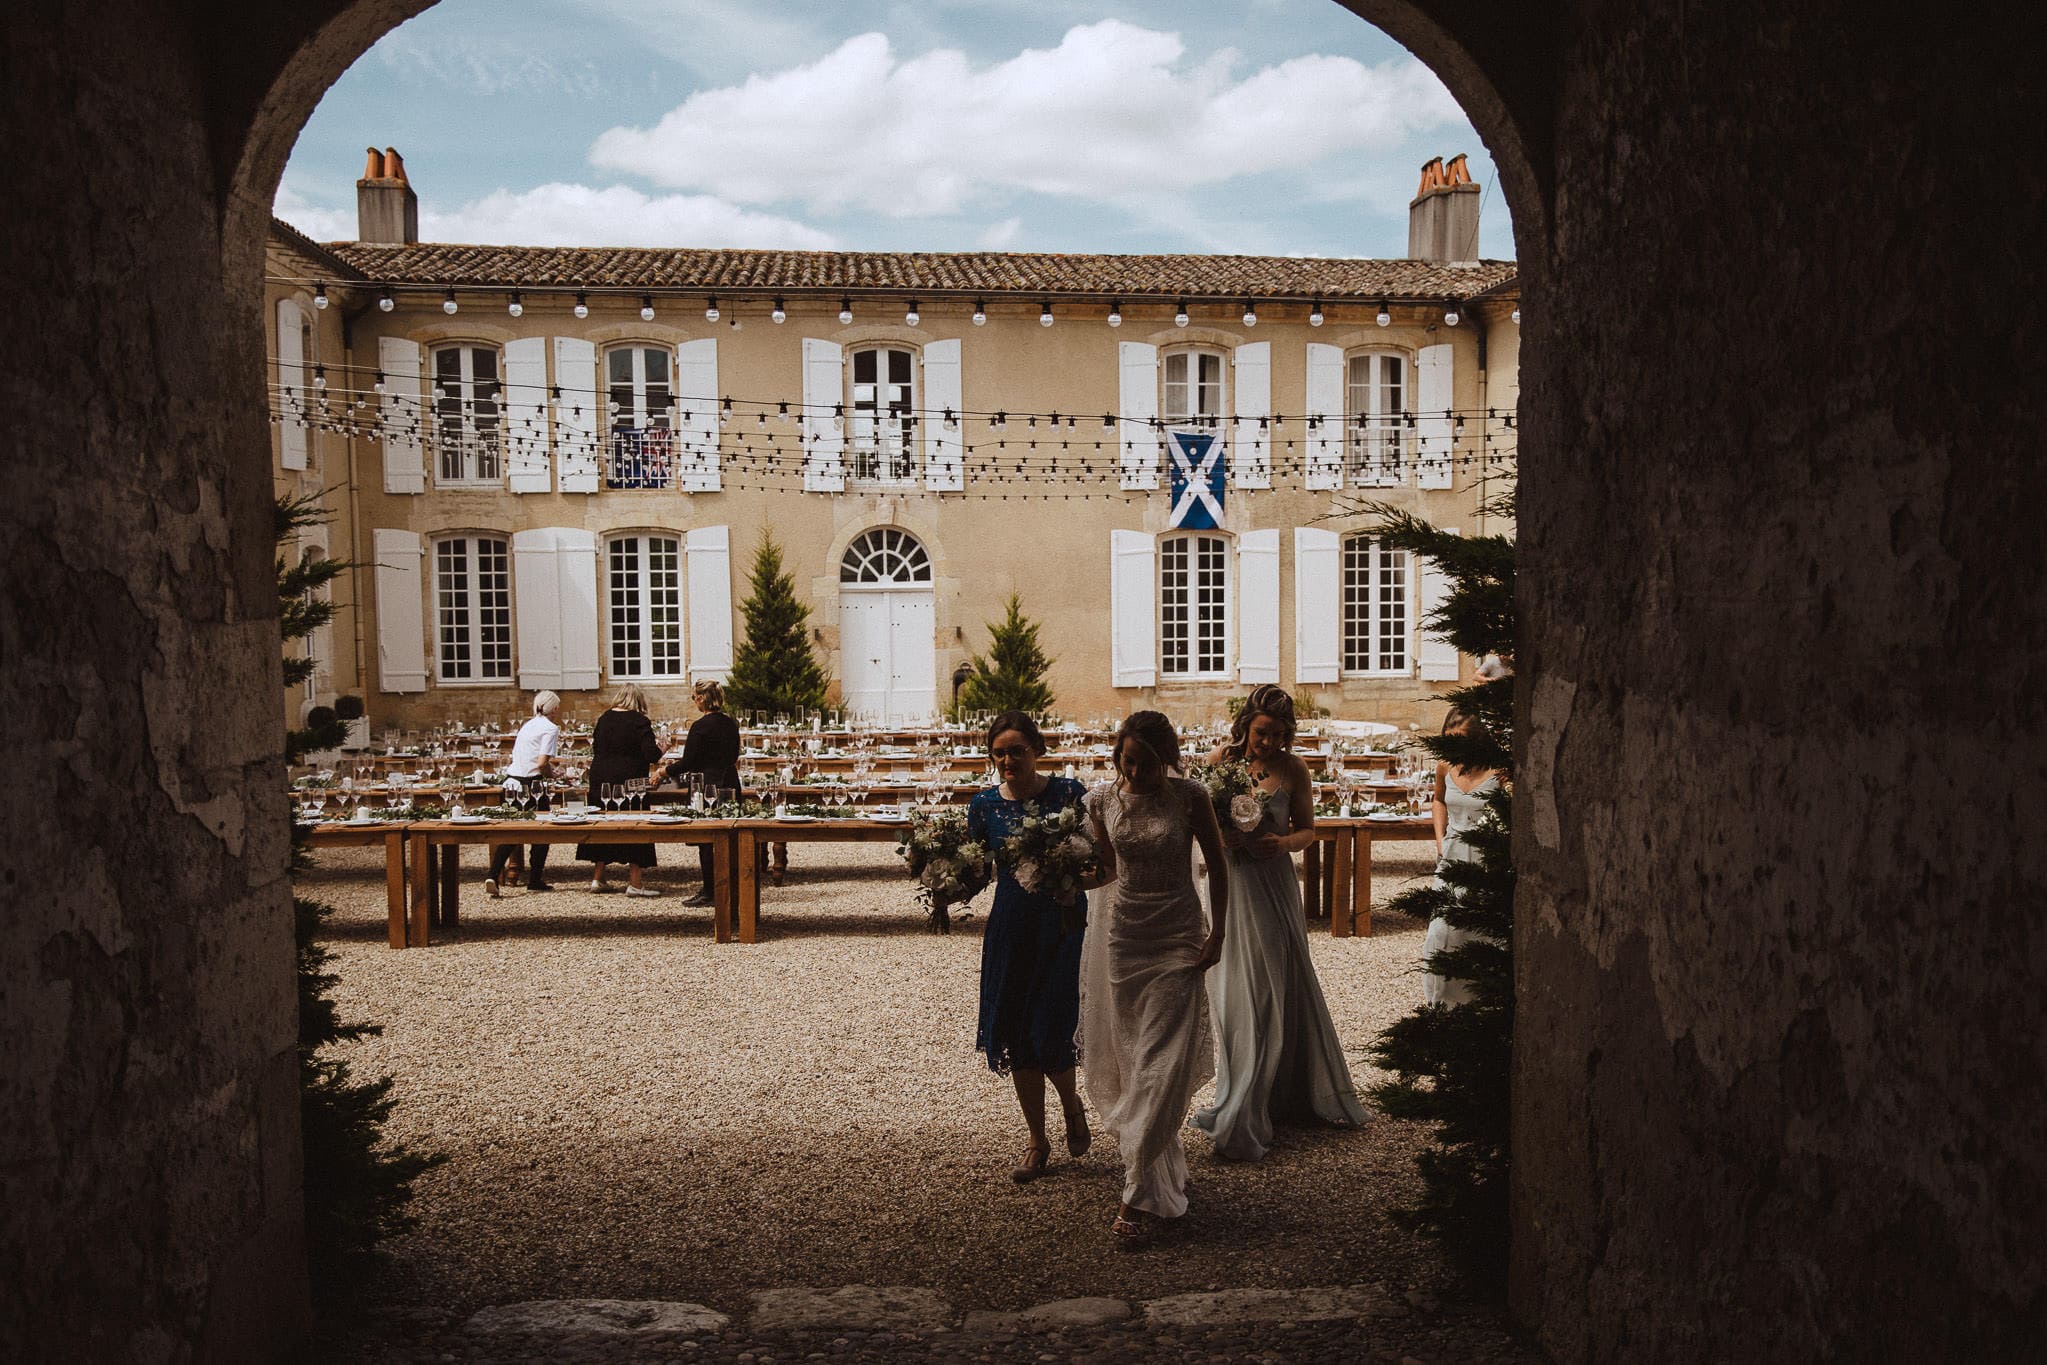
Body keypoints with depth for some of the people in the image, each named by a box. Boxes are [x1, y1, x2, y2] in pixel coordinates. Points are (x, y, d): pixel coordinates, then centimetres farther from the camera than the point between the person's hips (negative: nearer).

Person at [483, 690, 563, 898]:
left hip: (512, 782, 7)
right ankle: (535, 880, 15)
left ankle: (492, 877, -1)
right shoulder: (550, 728, -9)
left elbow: (515, 757, 17)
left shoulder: (528, 725, 16)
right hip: (530, 785, -7)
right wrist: (552, 774, 1)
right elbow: (542, 763, -19)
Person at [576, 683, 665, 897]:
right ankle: (634, 882, 2)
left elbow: (596, 748, 15)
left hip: (600, 779, 6)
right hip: (629, 781, -6)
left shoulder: (604, 719, 7)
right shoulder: (639, 721, -11)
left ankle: (597, 878, 20)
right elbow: (651, 755, -16)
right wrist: (659, 748, 5)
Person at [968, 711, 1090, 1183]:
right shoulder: (985, 804, 2)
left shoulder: (1068, 794, -7)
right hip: (1009, 927, 4)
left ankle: (1072, 1105, 28)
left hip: (1062, 926, -3)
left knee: (1049, 1032, -8)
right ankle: (1037, 1142, 27)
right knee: (1012, 1034, 7)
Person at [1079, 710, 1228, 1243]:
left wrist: (1217, 935, -2)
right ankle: (1162, 1174, 24)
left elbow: (1217, 864, 1)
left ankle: (1136, 1196, -1)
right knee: (1122, 1057, 6)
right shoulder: (1101, 800, -1)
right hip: (1119, 934, 3)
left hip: (1177, 940, -3)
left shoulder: (1189, 797, -8)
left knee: (1162, 1065, -7)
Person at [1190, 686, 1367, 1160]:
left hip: (1273, 885, 0)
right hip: (1228, 884, 0)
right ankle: (1242, 1110, 15)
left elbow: (1308, 830, 6)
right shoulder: (1218, 761, -2)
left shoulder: (1293, 770, -1)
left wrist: (1282, 842, -14)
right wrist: (1219, 835, -18)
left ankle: (1289, 1094, 25)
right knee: (1236, 992, 3)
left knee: (1280, 988, 6)